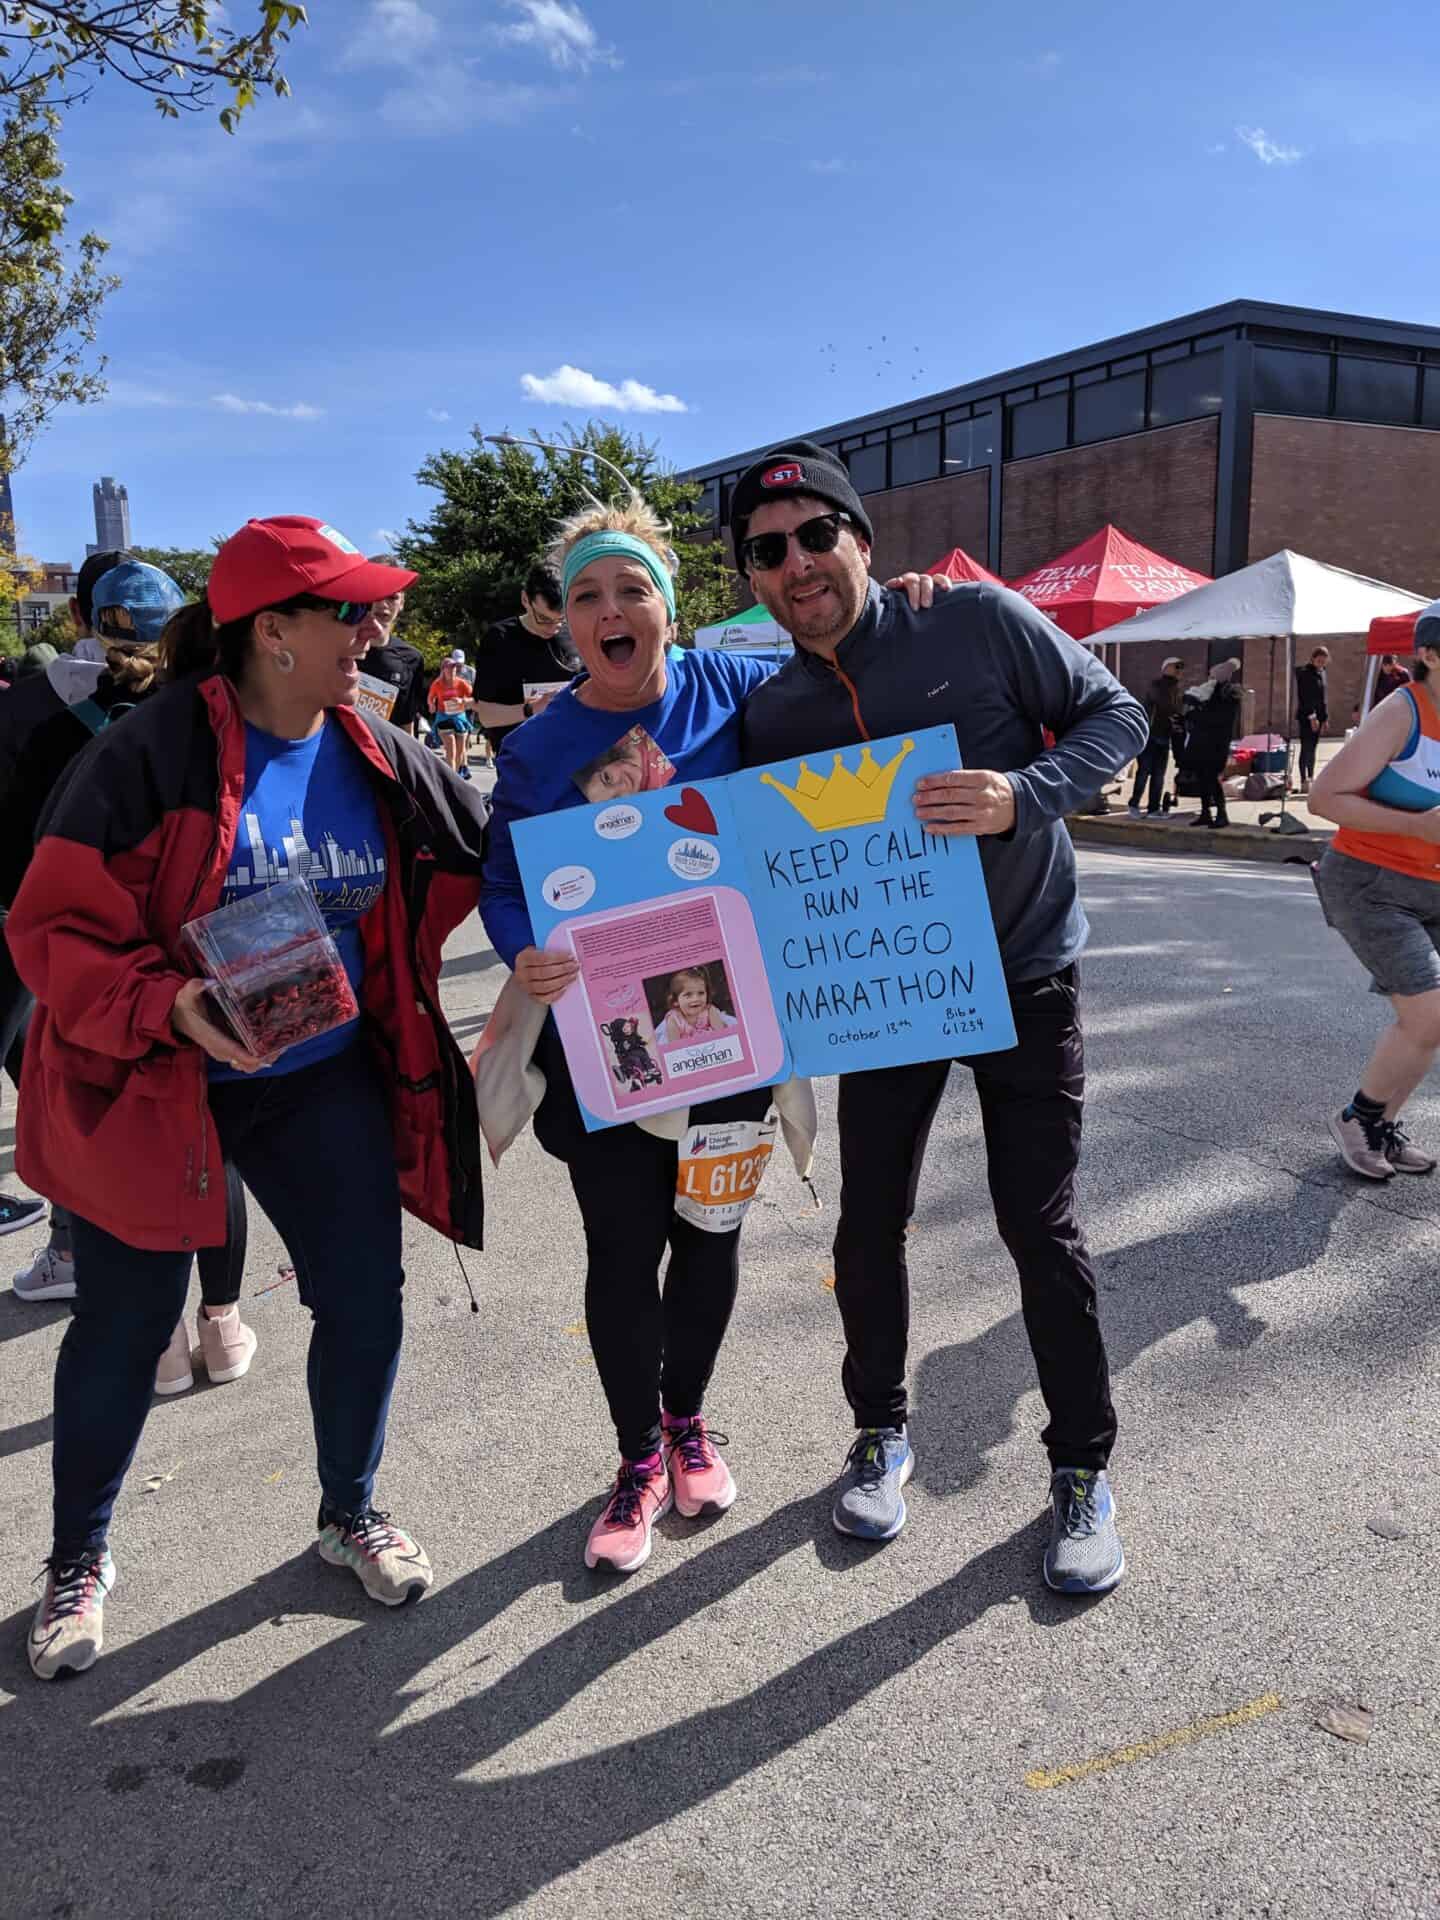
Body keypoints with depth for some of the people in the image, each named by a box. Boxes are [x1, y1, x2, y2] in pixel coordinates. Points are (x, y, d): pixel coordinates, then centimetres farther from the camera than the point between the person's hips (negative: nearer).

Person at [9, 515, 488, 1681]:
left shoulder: (380, 759, -1)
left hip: (323, 1081, 4)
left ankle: (351, 1513, 34)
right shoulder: (156, 750, -18)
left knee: (365, 1301, 6)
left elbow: (489, 855, 10)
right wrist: (168, 1005, -32)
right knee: (127, 1325, 9)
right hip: (154, 1082, -4)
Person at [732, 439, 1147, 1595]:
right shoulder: (772, 717, -3)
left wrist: (1026, 795, -28)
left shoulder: (982, 625, -13)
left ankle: (1083, 1468, 23)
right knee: (870, 1225, 8)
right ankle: (882, 1432, 33)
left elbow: (1116, 715, -9)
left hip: (1024, 978, -3)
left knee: (1041, 1228, 2)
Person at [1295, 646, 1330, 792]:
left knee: (1312, 748, 11)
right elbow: (1304, 697, -15)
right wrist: (1312, 716, -19)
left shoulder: (1321, 672, 15)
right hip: (1306, 717, -7)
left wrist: (1325, 718, 14)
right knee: (1306, 748, -9)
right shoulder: (1304, 673, -9)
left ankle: (1310, 779, 15)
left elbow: (1324, 696, 18)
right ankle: (1304, 782, -10)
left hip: (1318, 717, 7)